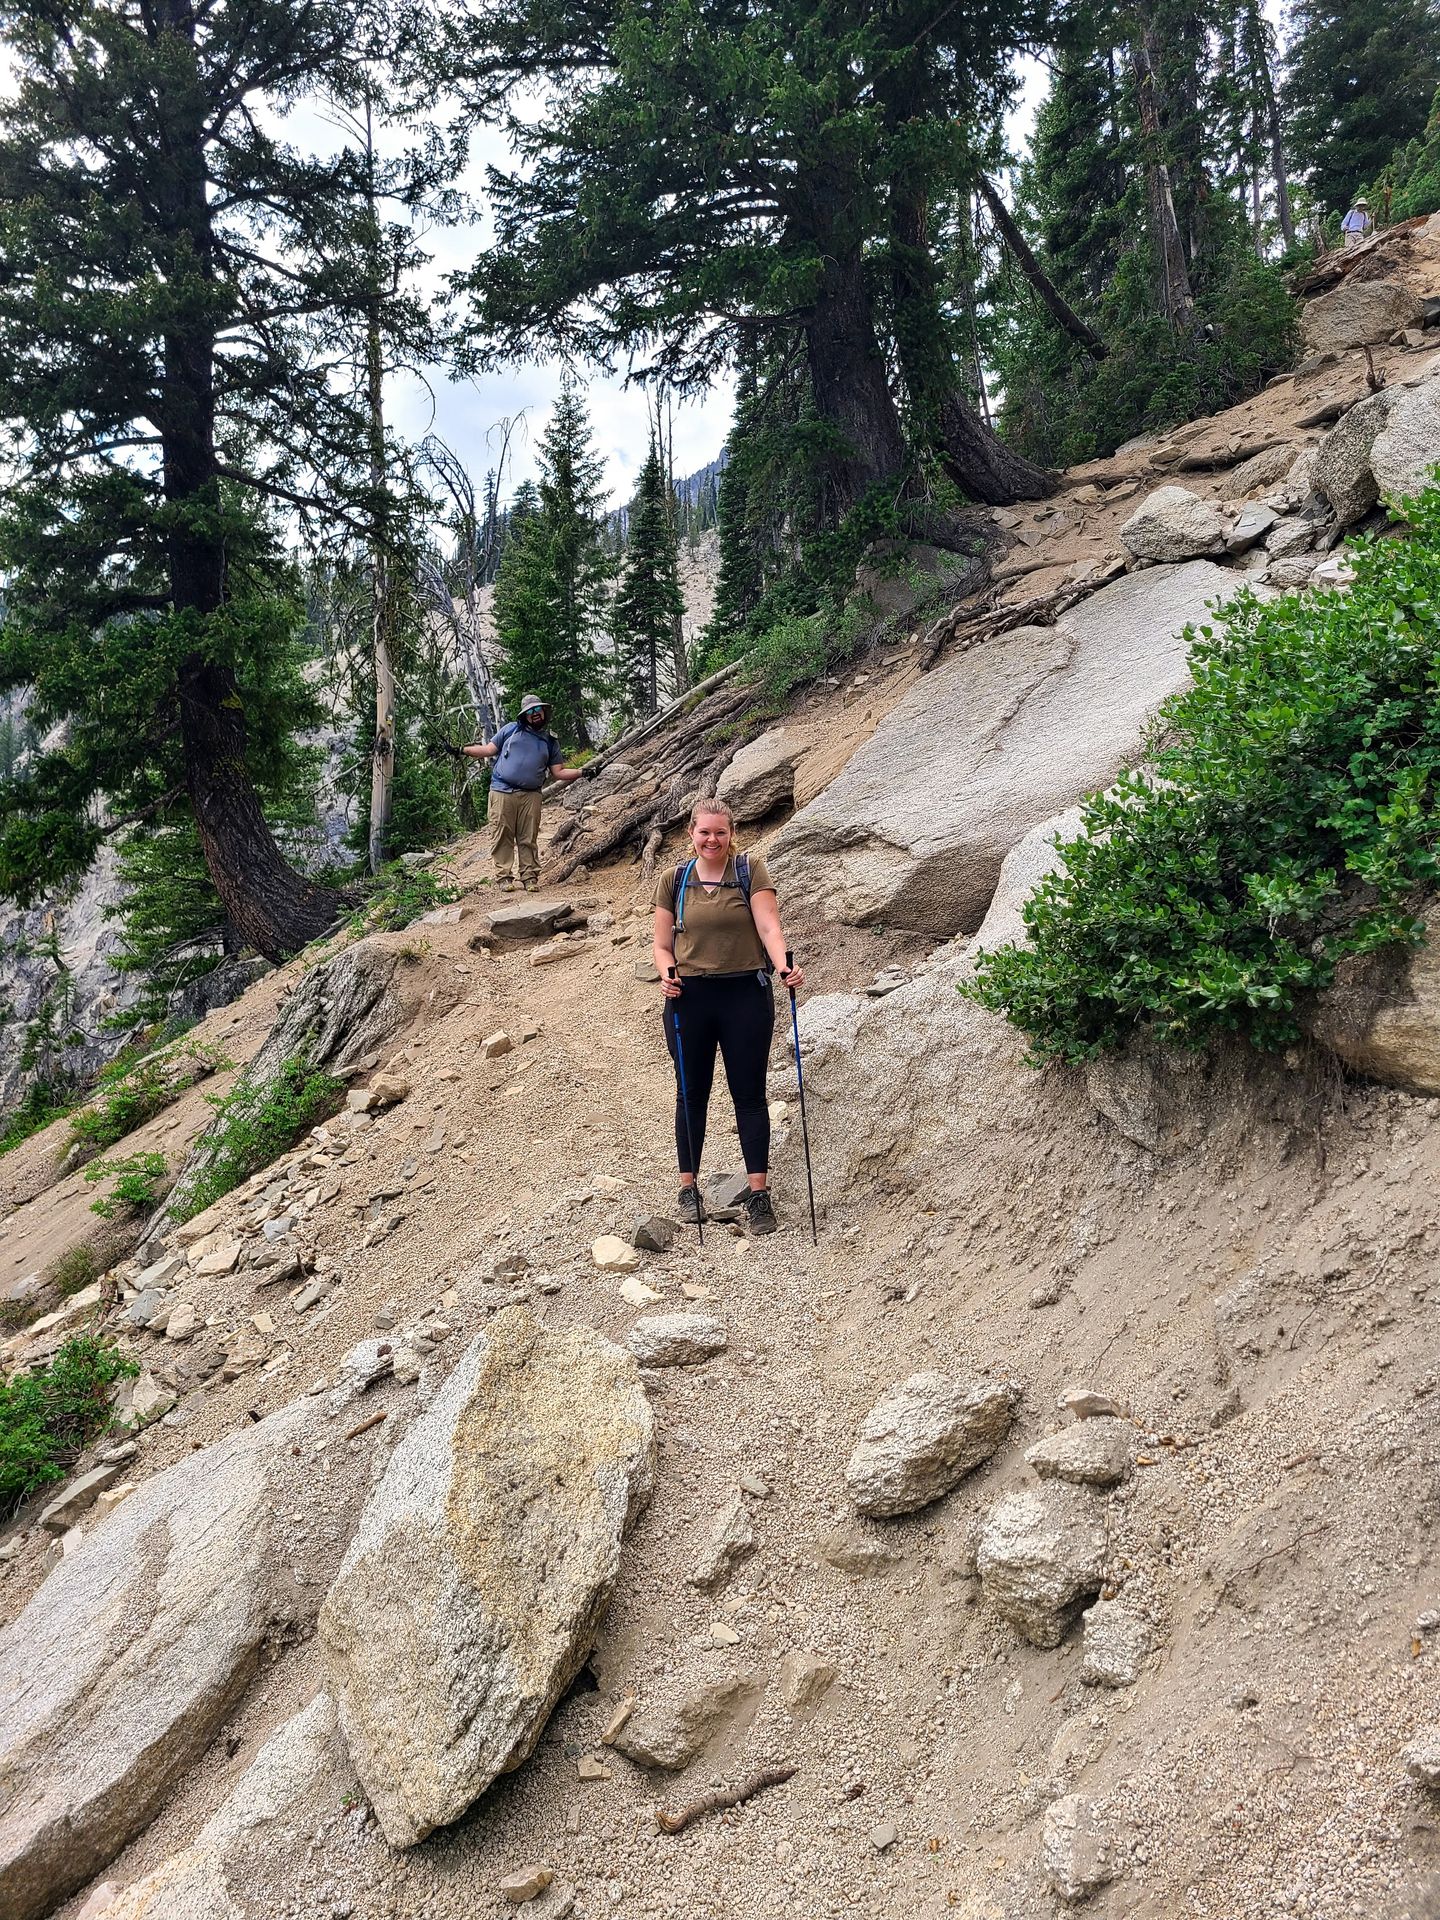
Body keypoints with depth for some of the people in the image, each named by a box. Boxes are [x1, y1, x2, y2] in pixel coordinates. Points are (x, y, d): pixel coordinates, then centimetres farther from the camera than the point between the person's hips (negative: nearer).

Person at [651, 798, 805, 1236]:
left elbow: (768, 925, -13)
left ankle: (759, 1193, 9)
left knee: (749, 1094, 3)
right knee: (692, 1094, 11)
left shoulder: (750, 870, -1)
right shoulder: (673, 880, 5)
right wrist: (666, 973, -14)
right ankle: (688, 1188, 24)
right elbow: (662, 944, 7)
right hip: (689, 998, 2)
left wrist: (784, 965, -31)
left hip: (746, 995, -2)